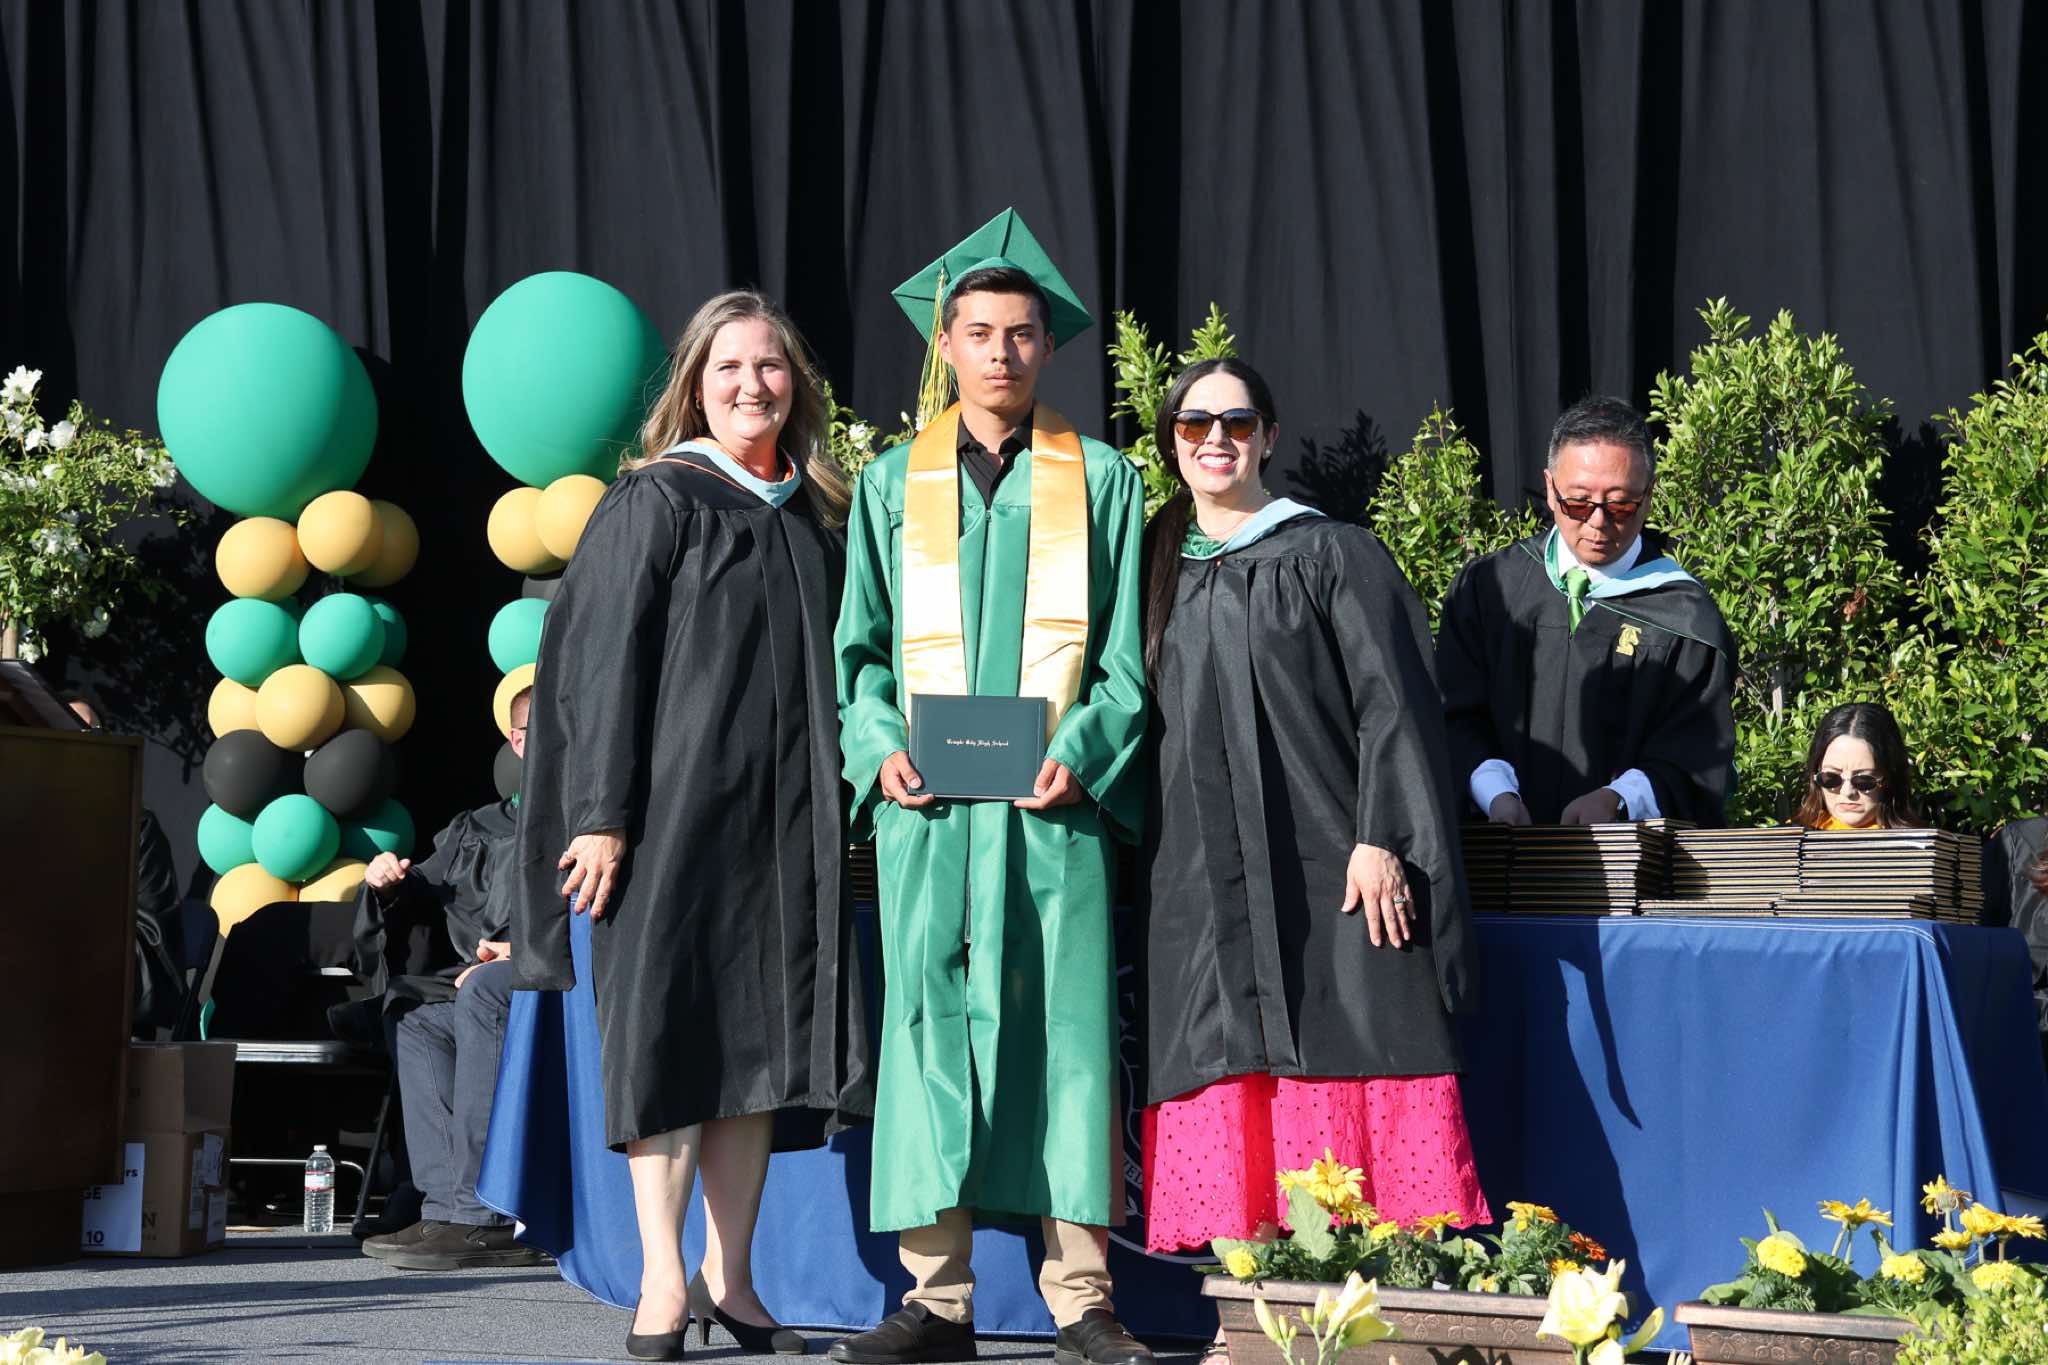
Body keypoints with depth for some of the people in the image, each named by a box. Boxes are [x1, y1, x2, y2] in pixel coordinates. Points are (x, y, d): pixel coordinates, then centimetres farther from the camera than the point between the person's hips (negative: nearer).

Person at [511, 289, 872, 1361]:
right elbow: (605, 661, -8)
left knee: (761, 1033, 5)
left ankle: (729, 1275, 12)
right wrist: (604, 816, -15)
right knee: (671, 1027, -6)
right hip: (676, 810, -6)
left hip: (783, 823, 6)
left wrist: (831, 818, 14)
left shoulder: (811, 518, 14)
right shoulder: (655, 502, -3)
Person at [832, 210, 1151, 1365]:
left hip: (1057, 802, -1)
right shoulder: (894, 483, 13)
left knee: (1068, 1029, -3)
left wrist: (1081, 752, -12)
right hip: (927, 803, 1)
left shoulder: (1102, 481, 10)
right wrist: (882, 744, -9)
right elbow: (864, 647, 10)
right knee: (931, 1028, -2)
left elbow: (1127, 655, 5)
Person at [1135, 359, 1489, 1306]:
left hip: (1325, 872, -4)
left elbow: (1390, 703, -3)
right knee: (1228, 1100, -1)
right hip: (1202, 887, 4)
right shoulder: (1156, 569, 16)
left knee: (1344, 1073, -8)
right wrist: (1136, 850, 11)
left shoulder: (1333, 555, 4)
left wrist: (1380, 840, -14)